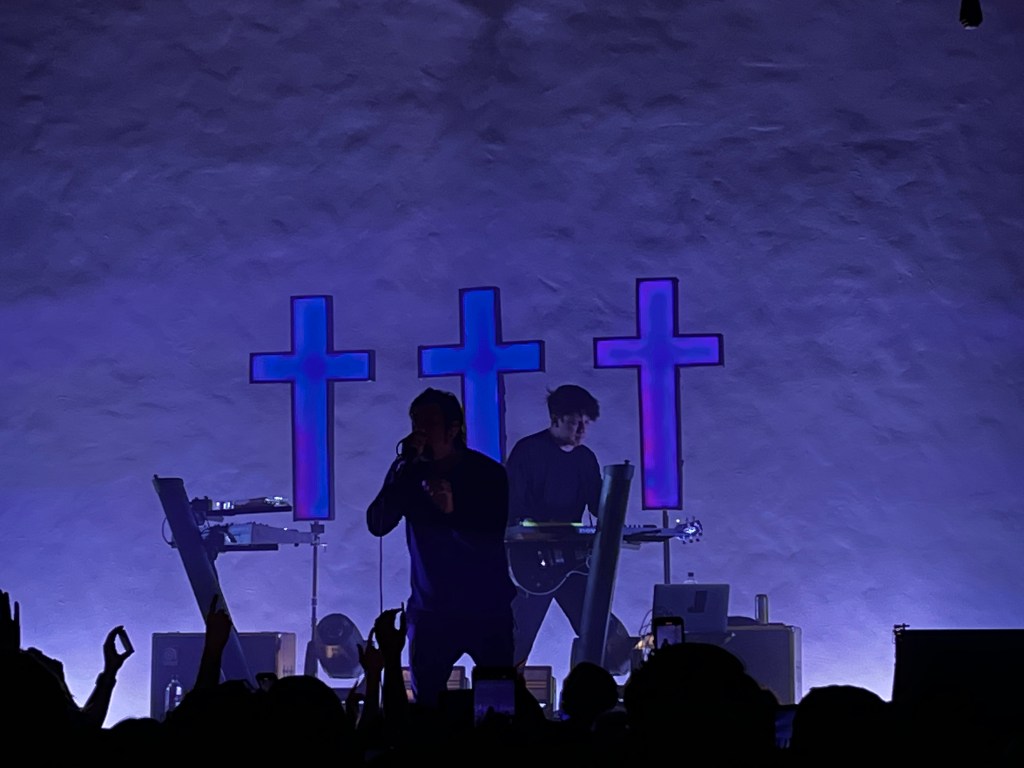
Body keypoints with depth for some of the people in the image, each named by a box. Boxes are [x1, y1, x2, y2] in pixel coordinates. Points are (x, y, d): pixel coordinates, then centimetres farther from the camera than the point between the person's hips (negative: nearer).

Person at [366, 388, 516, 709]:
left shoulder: (488, 473, -8)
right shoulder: (408, 471, 1)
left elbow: (491, 544, -14)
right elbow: (377, 524, -11)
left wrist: (453, 512, -32)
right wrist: (407, 468, -18)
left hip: (487, 610, -2)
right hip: (430, 610, 2)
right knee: (425, 705, 0)